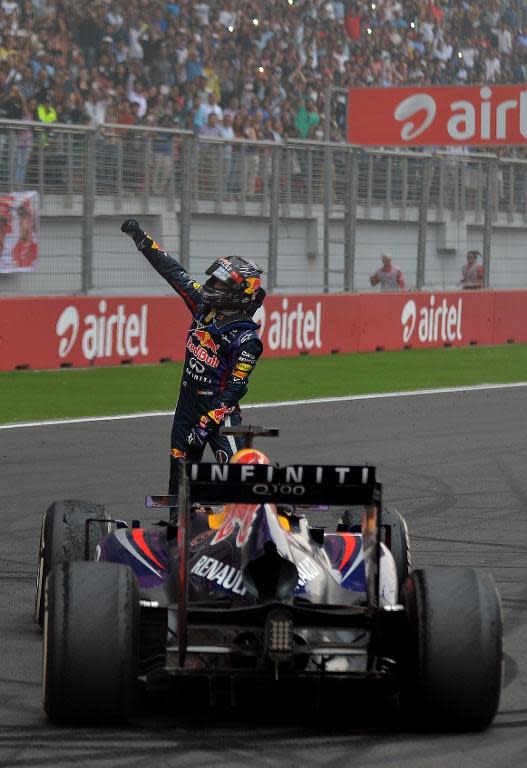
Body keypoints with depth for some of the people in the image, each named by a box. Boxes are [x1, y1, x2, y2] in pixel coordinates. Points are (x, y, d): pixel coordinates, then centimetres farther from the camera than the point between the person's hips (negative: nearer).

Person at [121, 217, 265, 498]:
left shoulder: (246, 339, -18)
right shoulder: (205, 307, 2)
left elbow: (234, 390, -21)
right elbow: (174, 272, 9)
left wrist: (205, 426, -25)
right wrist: (141, 239, 10)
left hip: (219, 410, -7)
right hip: (187, 405, 7)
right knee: (180, 478, 13)